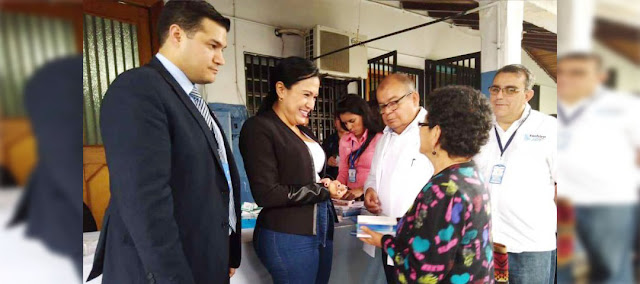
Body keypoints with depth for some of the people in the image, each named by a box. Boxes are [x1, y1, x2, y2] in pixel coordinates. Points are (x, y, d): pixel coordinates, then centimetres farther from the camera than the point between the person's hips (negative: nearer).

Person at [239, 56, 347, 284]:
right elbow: (267, 194, -18)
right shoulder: (259, 128, -13)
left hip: (321, 229, 8)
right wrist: (323, 191, -11)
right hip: (288, 237, -8)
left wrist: (329, 184, -4)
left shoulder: (303, 130, 11)